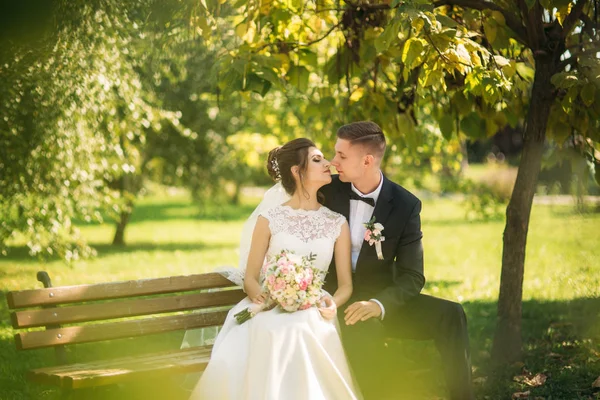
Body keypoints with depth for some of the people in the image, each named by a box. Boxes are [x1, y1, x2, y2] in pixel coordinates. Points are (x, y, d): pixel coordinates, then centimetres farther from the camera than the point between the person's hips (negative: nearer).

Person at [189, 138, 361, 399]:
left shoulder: (338, 224, 12)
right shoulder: (270, 219, 6)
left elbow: (345, 284, 10)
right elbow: (250, 278, 7)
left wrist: (333, 303, -14)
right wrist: (259, 296, -17)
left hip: (312, 313, 1)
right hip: (269, 310, -1)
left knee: (295, 337, -39)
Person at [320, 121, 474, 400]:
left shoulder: (405, 205, -8)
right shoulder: (328, 191, -5)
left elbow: (412, 277, -10)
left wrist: (378, 304, -30)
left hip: (381, 300, 1)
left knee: (450, 315, -20)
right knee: (362, 328, -35)